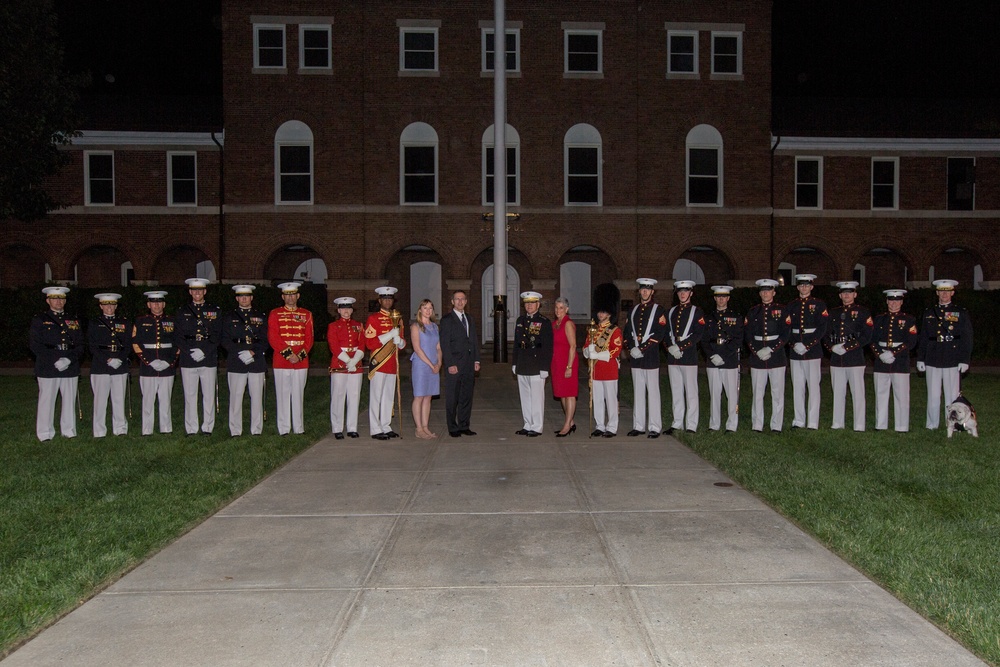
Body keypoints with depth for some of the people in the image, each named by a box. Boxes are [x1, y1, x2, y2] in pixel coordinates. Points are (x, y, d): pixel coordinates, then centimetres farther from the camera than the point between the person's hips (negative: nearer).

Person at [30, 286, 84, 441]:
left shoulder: (73, 321, 16)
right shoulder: (39, 320, 5)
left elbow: (80, 345, 9)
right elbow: (34, 345, -4)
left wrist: (69, 359, -10)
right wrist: (54, 360, -14)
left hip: (71, 368, 3)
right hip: (47, 368, -3)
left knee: (70, 401, 5)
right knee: (47, 401, -2)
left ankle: (69, 431, 13)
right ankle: (45, 434, 5)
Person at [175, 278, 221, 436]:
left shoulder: (214, 311, 9)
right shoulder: (182, 311, 10)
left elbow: (217, 336, 3)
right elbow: (177, 337, 5)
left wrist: (204, 351, -10)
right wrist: (191, 351, -10)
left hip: (209, 359, 0)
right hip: (188, 360, 0)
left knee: (209, 395, 1)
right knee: (190, 396, 2)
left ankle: (207, 428, 9)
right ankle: (191, 429, 8)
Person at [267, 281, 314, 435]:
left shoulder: (306, 315, 11)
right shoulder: (275, 314, 5)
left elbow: (309, 339, 6)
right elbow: (273, 338, -4)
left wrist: (300, 355, -9)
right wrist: (288, 354, -13)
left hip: (301, 362, 2)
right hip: (281, 362, -2)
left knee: (298, 395, 5)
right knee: (283, 395, 0)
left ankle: (299, 428, 11)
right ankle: (283, 429, 5)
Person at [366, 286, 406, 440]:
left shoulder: (397, 319, 16)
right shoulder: (373, 318, -4)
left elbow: (403, 343, 20)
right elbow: (370, 343, -12)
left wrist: (399, 341, -4)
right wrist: (390, 335, -16)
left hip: (392, 365, 6)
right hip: (378, 364, -6)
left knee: (389, 397, 10)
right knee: (376, 397, -3)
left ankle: (386, 427, 18)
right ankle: (376, 430, 0)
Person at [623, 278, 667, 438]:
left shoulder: (658, 309, -2)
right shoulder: (633, 310, 14)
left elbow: (660, 333, -11)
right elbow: (627, 332, 12)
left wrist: (641, 349, -15)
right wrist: (631, 349, -5)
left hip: (651, 357, -5)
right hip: (636, 358, 5)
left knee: (653, 392, -2)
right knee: (638, 392, 9)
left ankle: (655, 427, 2)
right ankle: (638, 426, 15)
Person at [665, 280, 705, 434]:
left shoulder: (697, 312, 1)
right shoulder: (671, 311, 16)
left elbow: (698, 334, -9)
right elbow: (666, 332, 10)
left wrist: (680, 347, -16)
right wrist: (670, 347, -8)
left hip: (689, 357, -5)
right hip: (673, 357, 5)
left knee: (691, 392, -2)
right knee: (676, 392, 8)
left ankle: (691, 426, 2)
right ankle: (677, 424, 15)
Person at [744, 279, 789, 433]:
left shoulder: (781, 311, 3)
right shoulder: (753, 312, 10)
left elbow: (785, 335, -2)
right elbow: (747, 335, 6)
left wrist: (770, 349, -12)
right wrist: (757, 352, -7)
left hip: (777, 358, -2)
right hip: (757, 358, 2)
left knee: (777, 393, 1)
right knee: (757, 393, 3)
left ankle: (776, 426, 8)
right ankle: (757, 426, 9)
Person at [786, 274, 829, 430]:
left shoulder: (819, 305, 2)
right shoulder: (791, 305, 11)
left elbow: (822, 328, -6)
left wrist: (807, 346, -14)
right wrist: (793, 345, -9)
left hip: (813, 351, -3)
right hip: (795, 351, 3)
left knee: (813, 386, -3)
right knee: (797, 386, 6)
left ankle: (813, 422, 0)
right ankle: (798, 421, 12)